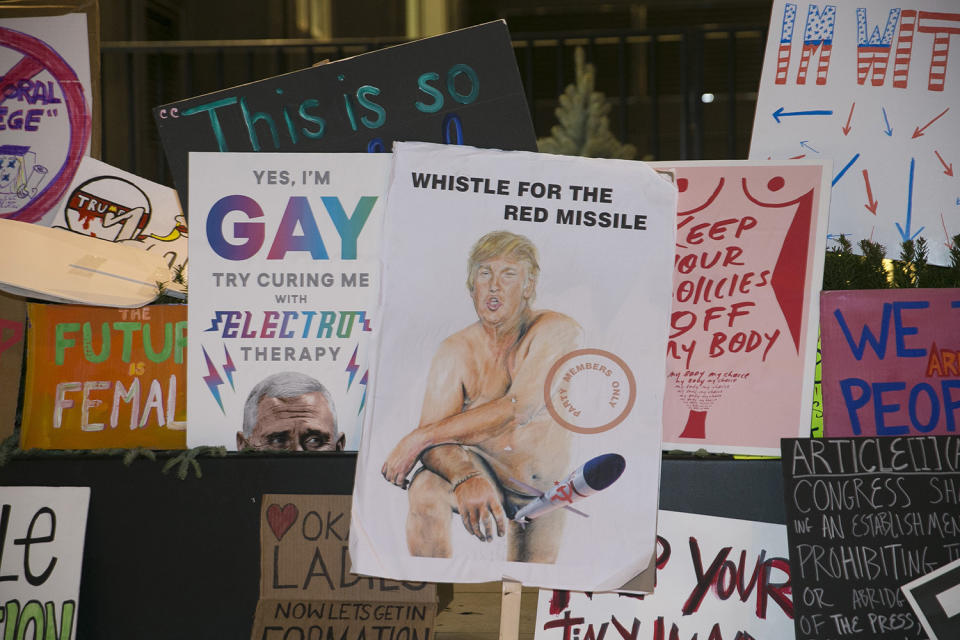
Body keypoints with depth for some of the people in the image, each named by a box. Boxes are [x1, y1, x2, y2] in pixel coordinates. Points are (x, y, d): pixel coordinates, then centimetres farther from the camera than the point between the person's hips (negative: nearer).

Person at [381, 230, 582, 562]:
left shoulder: (558, 332, -18)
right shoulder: (456, 351, -13)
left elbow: (518, 409, -30)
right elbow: (435, 438, -22)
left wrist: (418, 438, -31)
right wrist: (466, 479, -47)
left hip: (545, 491, 1)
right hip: (481, 469, -1)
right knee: (426, 492, -34)